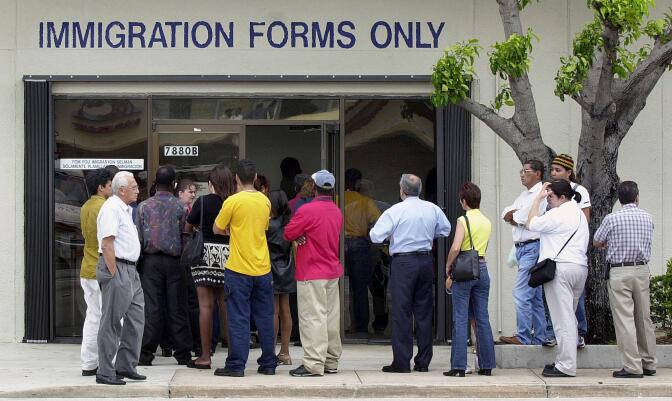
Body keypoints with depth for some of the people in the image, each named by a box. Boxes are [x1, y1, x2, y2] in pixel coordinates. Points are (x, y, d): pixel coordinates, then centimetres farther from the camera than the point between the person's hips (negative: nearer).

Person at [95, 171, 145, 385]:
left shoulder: (125, 209, 19)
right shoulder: (111, 209, -13)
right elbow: (107, 244, -19)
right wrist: (114, 275, -22)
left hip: (130, 270, 10)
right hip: (116, 268, -10)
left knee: (135, 319, 11)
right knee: (111, 322, -6)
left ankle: (125, 366, 18)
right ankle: (105, 373, -2)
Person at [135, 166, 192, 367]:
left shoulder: (143, 207, 0)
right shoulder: (180, 207, -2)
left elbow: (138, 237, 0)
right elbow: (186, 236, -2)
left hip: (151, 260, 0)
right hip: (174, 260, 0)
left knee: (151, 307, 1)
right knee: (177, 308, 4)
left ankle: (146, 354, -1)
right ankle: (183, 354, 7)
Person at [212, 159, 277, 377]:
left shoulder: (233, 201, -12)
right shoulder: (265, 201, 5)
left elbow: (217, 229, -3)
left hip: (239, 269, -5)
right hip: (262, 269, 5)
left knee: (239, 319, -1)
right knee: (265, 318, 10)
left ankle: (236, 365, -1)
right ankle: (268, 363, 15)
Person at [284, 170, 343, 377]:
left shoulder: (308, 210, -15)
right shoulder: (337, 212, 9)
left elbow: (288, 234, -11)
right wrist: (306, 237, 1)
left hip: (312, 273, -7)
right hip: (332, 270, 7)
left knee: (312, 317, -8)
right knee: (331, 317, 11)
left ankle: (314, 364, -11)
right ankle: (331, 361, 16)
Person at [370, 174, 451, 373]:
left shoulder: (395, 211, -9)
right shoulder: (432, 209, 5)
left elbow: (376, 236, -10)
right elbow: (445, 230, 19)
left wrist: (391, 235, 10)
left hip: (403, 262, -5)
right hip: (426, 261, 5)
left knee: (401, 312, -1)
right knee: (424, 311, 11)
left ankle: (402, 362, -3)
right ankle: (423, 362, 14)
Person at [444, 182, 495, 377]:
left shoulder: (463, 220, -10)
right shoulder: (487, 222, 9)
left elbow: (456, 247, -20)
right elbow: (482, 247, 14)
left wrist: (448, 265, -5)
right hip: (482, 269, 6)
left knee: (460, 320, -3)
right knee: (482, 319, 9)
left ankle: (458, 366, -5)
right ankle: (486, 365, 10)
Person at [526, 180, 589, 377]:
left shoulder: (558, 214, -10)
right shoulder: (579, 213, 19)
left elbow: (531, 224, -3)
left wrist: (537, 199, 3)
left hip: (561, 267, -9)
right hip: (580, 267, 9)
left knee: (563, 318, -8)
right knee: (569, 317, 13)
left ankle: (566, 366, -8)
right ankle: (564, 361, 15)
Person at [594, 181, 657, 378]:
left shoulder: (612, 219, -8)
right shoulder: (647, 218, 4)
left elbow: (597, 242, 5)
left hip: (619, 271, -4)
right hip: (642, 270, 5)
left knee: (624, 319, -5)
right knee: (644, 318, 13)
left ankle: (632, 366, -9)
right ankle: (649, 364, 18)